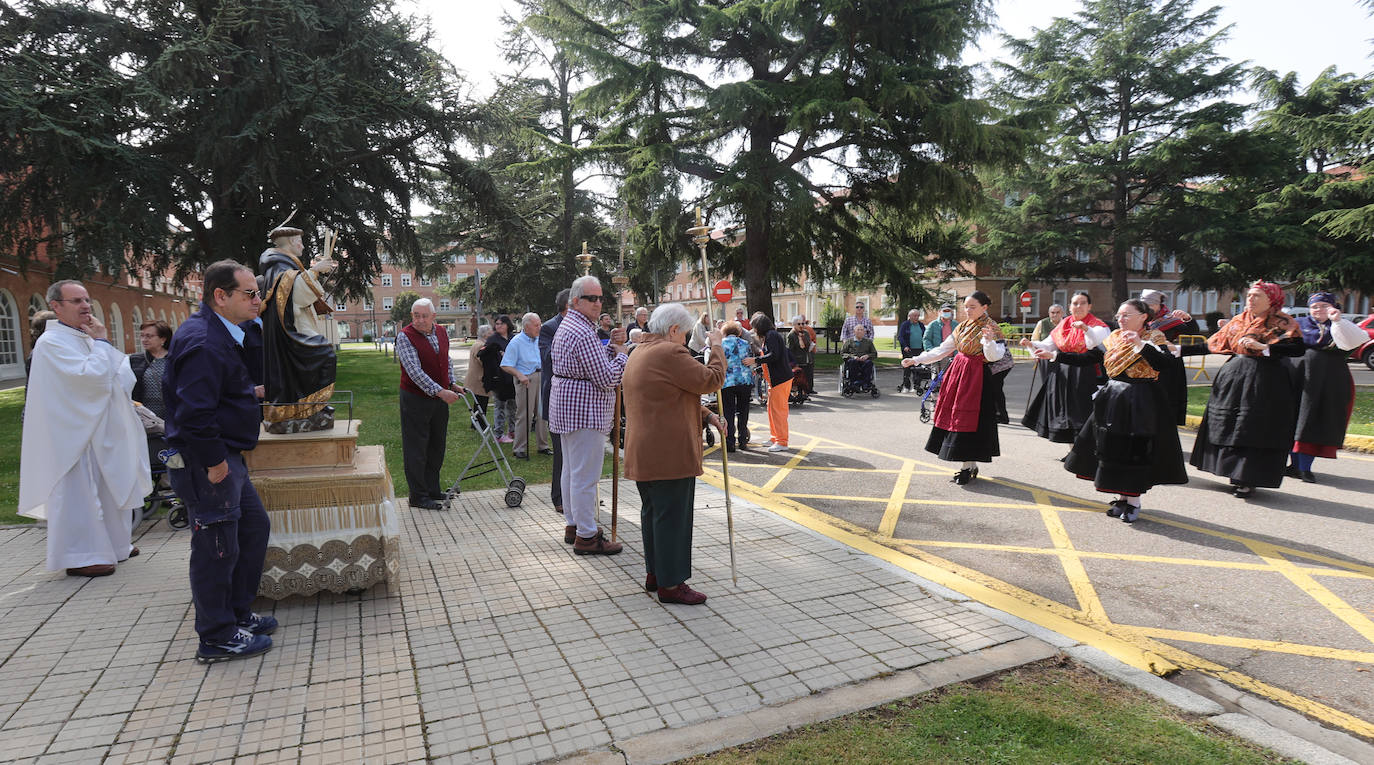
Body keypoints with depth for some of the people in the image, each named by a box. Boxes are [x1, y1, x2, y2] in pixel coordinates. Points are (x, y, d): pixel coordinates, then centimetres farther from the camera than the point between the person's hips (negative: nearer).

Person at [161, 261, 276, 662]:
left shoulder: (219, 333, 12)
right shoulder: (204, 343, -22)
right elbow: (194, 412, -27)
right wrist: (214, 462, -22)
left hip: (224, 457, 11)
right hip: (208, 463, -11)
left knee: (254, 527, 18)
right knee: (218, 547, 0)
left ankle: (237, 613, 31)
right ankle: (217, 638, 14)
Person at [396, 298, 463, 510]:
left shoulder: (441, 332, 7)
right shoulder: (405, 336, -15)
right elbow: (415, 371, -24)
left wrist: (451, 383, 10)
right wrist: (440, 392, -29)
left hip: (440, 398, 7)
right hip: (415, 399, -7)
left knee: (437, 446, 14)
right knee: (416, 449, -1)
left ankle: (433, 489, 27)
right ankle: (418, 497, 7)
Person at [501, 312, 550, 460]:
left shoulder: (539, 339, 10)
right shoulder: (516, 342, -8)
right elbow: (505, 366, -11)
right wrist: (519, 375, -24)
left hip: (541, 378, 6)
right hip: (526, 379, -6)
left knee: (542, 413, 10)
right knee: (524, 415, -3)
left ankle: (542, 445, 21)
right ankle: (519, 448, 7)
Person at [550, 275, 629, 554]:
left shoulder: (567, 325, 14)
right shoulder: (583, 333, -20)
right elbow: (607, 379, -21)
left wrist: (611, 346, 5)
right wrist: (621, 353, -6)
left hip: (567, 406, 11)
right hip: (584, 410, -11)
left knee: (571, 469, 18)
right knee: (585, 475, -5)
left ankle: (572, 524, 30)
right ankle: (586, 536, 1)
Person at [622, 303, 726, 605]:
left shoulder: (639, 353, 18)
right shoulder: (669, 353, -16)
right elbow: (712, 380, -15)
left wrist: (705, 415, 12)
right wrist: (715, 346, -1)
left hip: (642, 453, 11)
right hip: (669, 453, -11)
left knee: (653, 512, 18)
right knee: (672, 516, -2)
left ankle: (654, 573, 29)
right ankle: (670, 584, 5)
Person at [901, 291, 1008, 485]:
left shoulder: (990, 327, -7)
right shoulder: (962, 327, 13)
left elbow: (994, 356, -18)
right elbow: (943, 349, 17)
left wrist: (989, 341, -38)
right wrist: (916, 360, 11)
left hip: (976, 377, -7)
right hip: (958, 373, 7)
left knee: (967, 419, -9)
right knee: (955, 416, 6)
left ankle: (968, 467, 0)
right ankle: (971, 466, 15)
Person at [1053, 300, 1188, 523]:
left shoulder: (1154, 339, -4)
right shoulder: (1113, 339, 11)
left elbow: (1164, 364, -21)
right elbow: (1087, 358, 8)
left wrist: (1140, 344, -28)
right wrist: (1053, 355, 1)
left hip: (1141, 405, -6)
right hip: (1113, 402, 6)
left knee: (1135, 452, -3)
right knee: (1112, 449, 9)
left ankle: (1133, 501, 9)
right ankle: (1122, 497, 23)